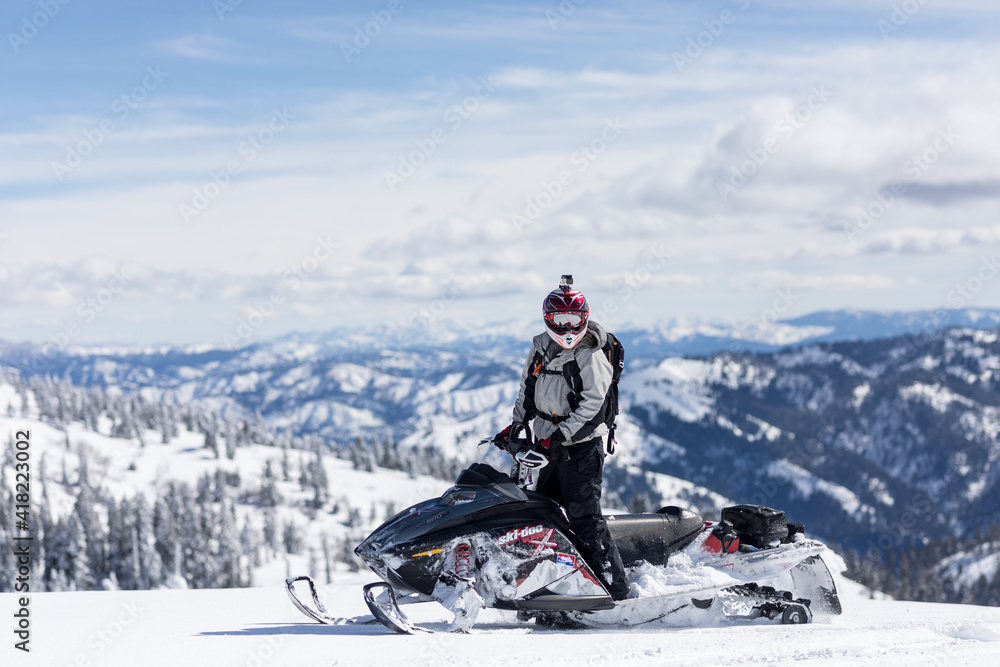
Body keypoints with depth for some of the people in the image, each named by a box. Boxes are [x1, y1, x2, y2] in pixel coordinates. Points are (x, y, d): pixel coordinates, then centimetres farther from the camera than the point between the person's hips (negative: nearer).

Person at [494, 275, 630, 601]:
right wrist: (515, 425, 15)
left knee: (584, 517, -13)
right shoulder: (540, 350, 10)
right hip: (545, 445, 7)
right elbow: (527, 391, 24)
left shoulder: (591, 358, -11)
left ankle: (616, 589, -12)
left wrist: (559, 436, -27)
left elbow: (592, 407, -21)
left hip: (581, 448, -7)